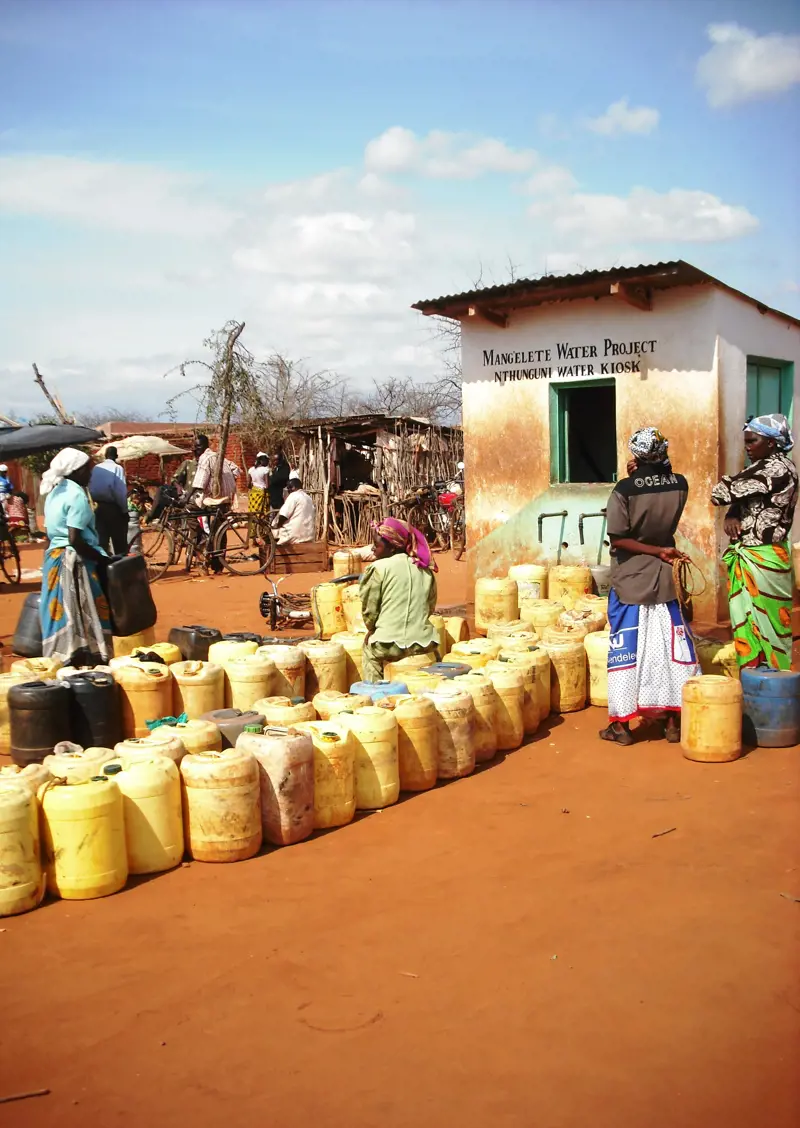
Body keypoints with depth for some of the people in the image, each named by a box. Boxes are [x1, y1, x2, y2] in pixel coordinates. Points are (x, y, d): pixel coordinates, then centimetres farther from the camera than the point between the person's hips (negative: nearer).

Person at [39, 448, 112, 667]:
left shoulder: (54, 492, 13)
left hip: (53, 558, 9)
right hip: (74, 561, -9)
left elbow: (52, 531, 16)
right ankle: (91, 661, 0)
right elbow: (75, 539, -21)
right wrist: (101, 558, -12)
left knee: (62, 615, 10)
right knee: (84, 616, -3)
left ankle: (62, 663, 13)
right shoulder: (77, 495, -15)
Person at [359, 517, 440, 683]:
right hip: (423, 643, 3)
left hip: (389, 645, -3)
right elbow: (431, 607, 11)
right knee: (434, 651, 36)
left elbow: (369, 608, -3)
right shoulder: (425, 569, 5)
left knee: (369, 647, 29)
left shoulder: (379, 568, -8)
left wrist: (372, 629, 16)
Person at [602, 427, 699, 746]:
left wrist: (657, 551, -10)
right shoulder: (679, 485, -2)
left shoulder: (625, 489, -14)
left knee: (627, 649, 3)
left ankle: (621, 724, 7)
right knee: (671, 647, 9)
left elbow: (618, 539, -16)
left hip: (630, 580, -3)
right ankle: (673, 722, 14)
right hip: (664, 578, 3)